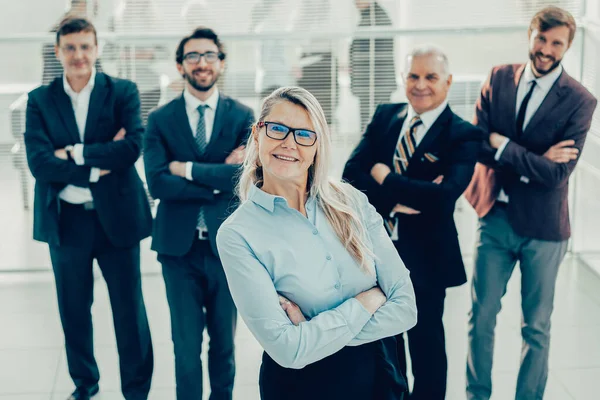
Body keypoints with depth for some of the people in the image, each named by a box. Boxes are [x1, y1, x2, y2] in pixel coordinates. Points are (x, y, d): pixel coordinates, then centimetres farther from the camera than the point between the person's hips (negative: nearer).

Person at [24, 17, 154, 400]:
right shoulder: (40, 100, 1)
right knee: (74, 310, 15)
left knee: (129, 309, 6)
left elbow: (133, 147, -15)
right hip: (65, 220, 2)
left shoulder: (123, 92, -2)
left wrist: (75, 154, -15)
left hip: (116, 216, -2)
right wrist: (99, 163, -17)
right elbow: (39, 163, -10)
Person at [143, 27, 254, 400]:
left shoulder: (242, 116, 0)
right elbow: (158, 183, -12)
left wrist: (187, 168, -14)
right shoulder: (161, 119, 0)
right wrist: (219, 178, -15)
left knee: (224, 340, 15)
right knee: (186, 344, 6)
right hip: (179, 244, 0)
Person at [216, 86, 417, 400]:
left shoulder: (351, 202, -6)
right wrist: (367, 300, -13)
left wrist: (315, 333, -18)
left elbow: (405, 307, -10)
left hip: (377, 373, 3)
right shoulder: (237, 235, -15)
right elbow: (288, 349, -20)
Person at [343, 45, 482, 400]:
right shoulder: (385, 117, 3)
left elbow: (445, 196, -27)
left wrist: (384, 177, -17)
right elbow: (352, 173, -6)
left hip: (425, 257, -4)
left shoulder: (463, 135, -12)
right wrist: (394, 201, -21)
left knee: (426, 344, 13)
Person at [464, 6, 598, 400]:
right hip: (495, 218, 3)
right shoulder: (499, 78, 0)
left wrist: (502, 145, -16)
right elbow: (477, 143, -8)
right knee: (481, 317, 10)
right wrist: (535, 159, -17)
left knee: (537, 326, 10)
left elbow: (557, 173, -18)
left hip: (543, 226, -3)